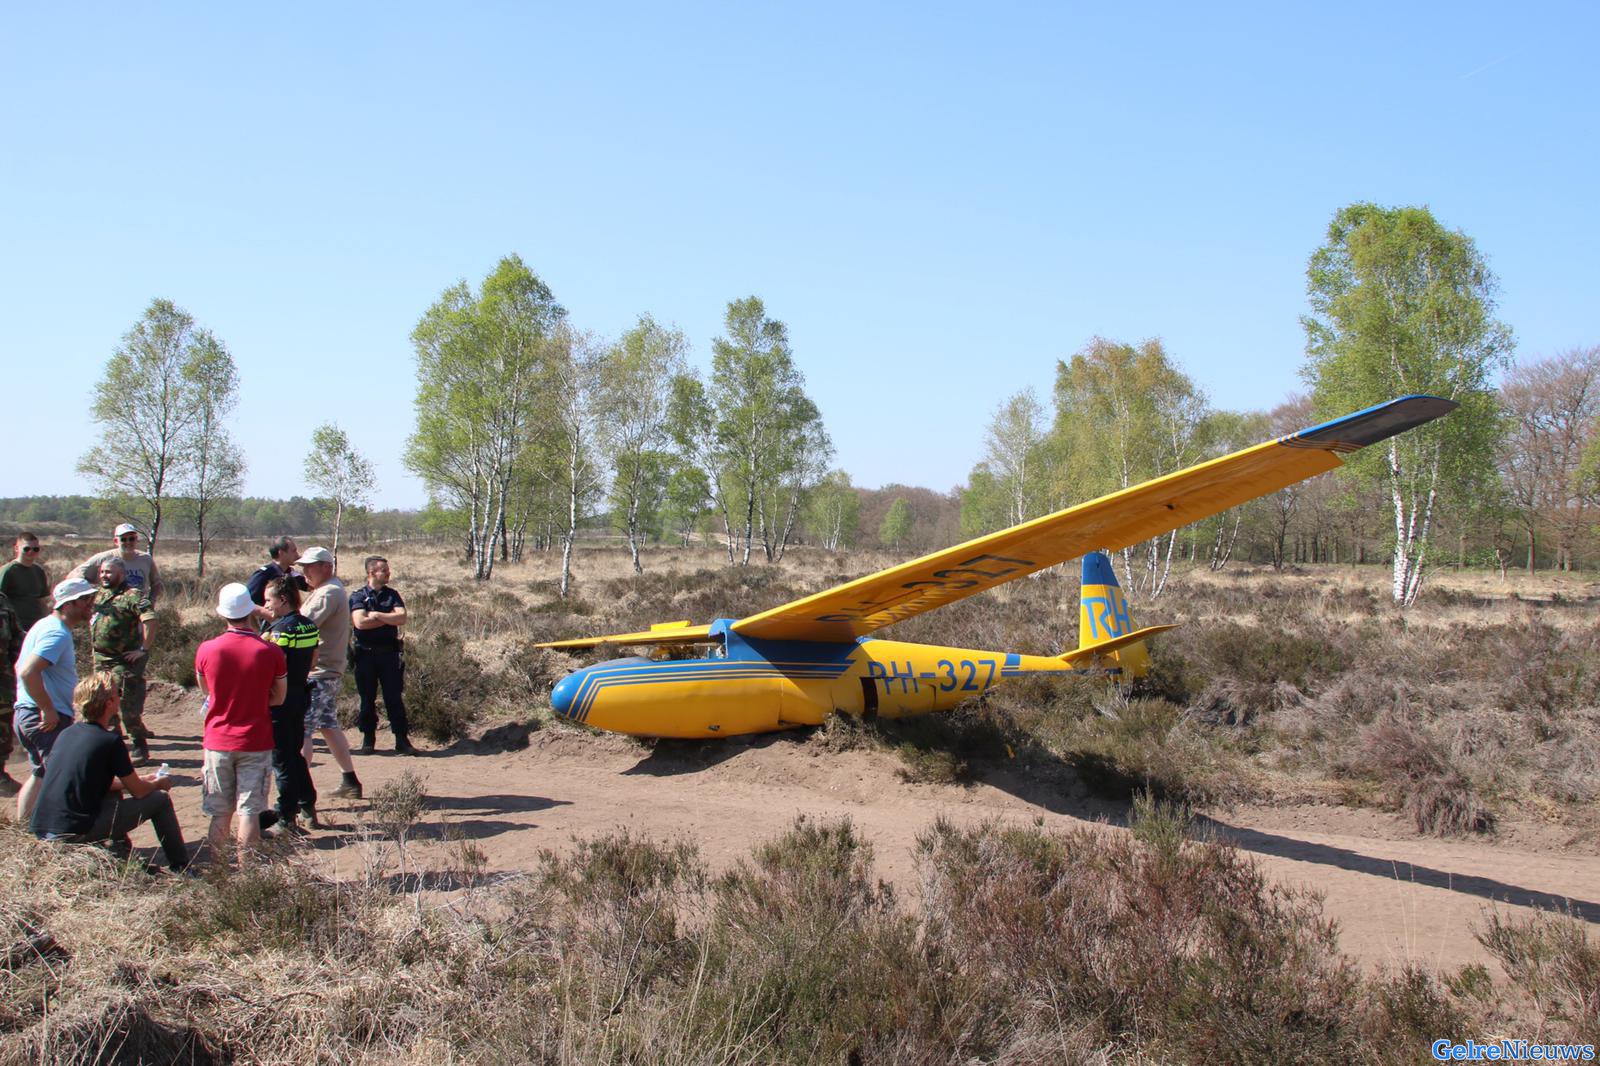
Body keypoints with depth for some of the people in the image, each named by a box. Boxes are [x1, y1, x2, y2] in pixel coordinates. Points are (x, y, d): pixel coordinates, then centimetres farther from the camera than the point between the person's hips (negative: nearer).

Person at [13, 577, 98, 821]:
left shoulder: (46, 625, 16)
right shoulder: (57, 633, -18)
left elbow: (21, 667, 25)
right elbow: (28, 672, -30)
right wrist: (48, 709, -24)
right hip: (47, 719, -11)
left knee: (41, 774, 20)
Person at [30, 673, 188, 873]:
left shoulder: (67, 733, 11)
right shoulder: (110, 741, -12)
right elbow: (139, 792, -2)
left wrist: (141, 781, 31)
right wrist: (159, 784, 21)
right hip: (75, 834, -8)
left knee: (114, 795, 32)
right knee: (160, 799, 4)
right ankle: (182, 869, 14)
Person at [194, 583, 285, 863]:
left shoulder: (206, 650, -7)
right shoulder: (270, 651, -11)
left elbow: (205, 691, 9)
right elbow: (278, 697, 1)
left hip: (218, 740, 2)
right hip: (256, 743, -1)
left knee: (220, 812, 12)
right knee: (249, 809, 3)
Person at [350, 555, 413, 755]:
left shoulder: (392, 595, 8)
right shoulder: (358, 596, 0)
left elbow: (402, 618, -7)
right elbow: (360, 622, -16)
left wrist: (376, 615, -10)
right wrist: (389, 619, -8)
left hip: (389, 653, 1)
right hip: (365, 654, -1)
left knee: (394, 697, 0)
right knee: (367, 699, 7)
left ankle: (402, 740, 2)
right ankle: (368, 739, 17)